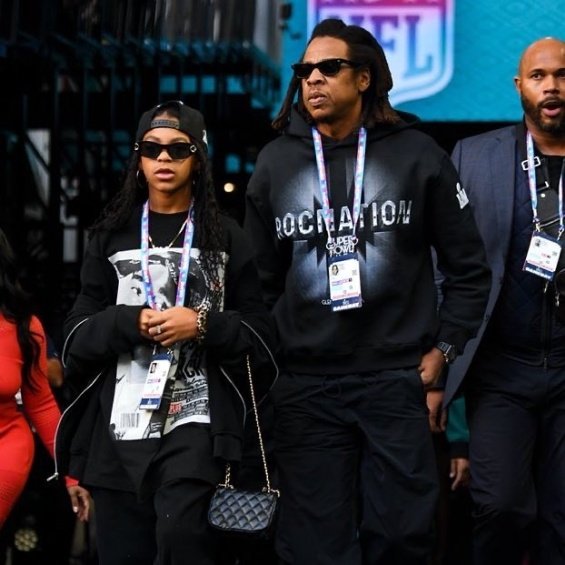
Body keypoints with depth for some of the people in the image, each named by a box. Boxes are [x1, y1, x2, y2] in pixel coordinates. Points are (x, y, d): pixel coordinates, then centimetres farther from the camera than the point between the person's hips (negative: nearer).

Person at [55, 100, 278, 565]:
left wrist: (202, 325, -11)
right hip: (118, 429, 3)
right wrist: (132, 323, -9)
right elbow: (77, 336, 8)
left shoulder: (226, 237, 9)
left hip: (195, 422, -3)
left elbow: (260, 333, 6)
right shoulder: (111, 236, 13)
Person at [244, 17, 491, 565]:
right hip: (305, 387, 2)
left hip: (398, 380, -1)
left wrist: (443, 348, 0)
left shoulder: (415, 154, 3)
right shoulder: (276, 161, 9)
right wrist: (271, 356, 6)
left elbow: (468, 267, 6)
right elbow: (261, 276, 13)